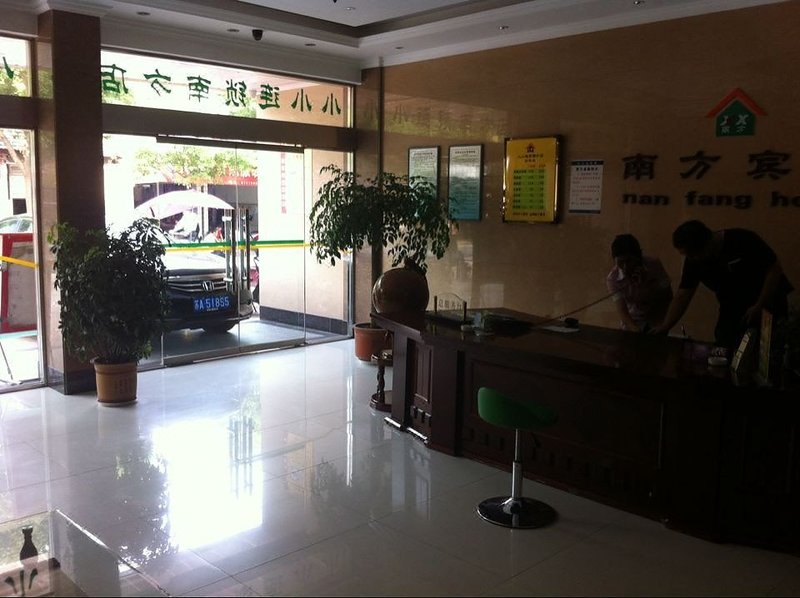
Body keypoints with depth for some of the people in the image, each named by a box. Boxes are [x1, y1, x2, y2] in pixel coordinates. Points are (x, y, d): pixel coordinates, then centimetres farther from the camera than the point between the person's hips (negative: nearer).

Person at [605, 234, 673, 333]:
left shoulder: (654, 265, -23)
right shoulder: (613, 279, -22)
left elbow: (667, 297, -14)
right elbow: (622, 311, -26)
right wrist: (635, 329, -42)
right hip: (632, 321, 1)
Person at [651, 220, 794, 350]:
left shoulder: (743, 241, -26)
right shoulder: (693, 261, -11)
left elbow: (775, 269, -20)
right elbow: (682, 296, -8)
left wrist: (759, 307, -24)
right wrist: (665, 327, -15)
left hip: (768, 308, -4)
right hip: (732, 312, 4)